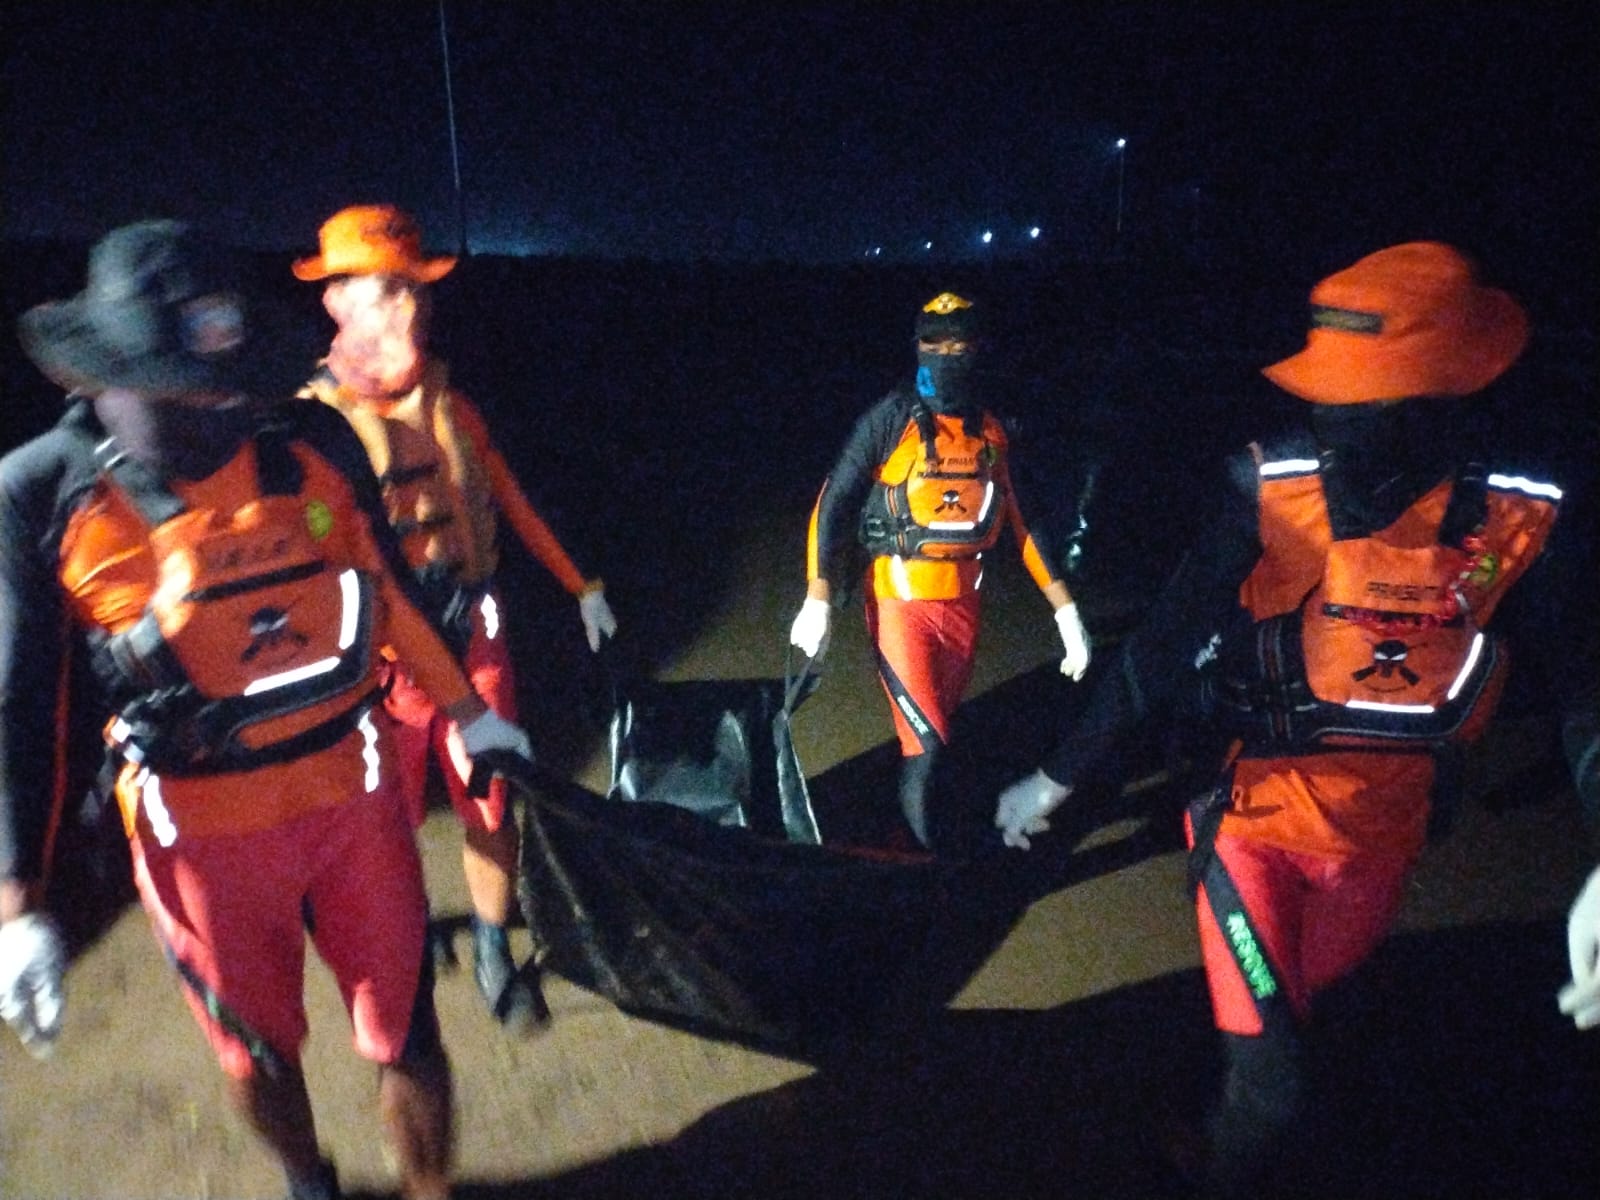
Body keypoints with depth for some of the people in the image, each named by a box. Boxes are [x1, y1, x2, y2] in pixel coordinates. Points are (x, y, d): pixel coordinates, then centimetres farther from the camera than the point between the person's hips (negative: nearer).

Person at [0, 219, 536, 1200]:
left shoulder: (316, 442, -8)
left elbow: (390, 588, 6)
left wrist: (471, 713, 14)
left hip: (353, 797, 1)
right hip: (205, 834, 0)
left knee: (408, 1039, 11)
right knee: (260, 1053, 22)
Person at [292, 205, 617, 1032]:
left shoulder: (451, 405, 6)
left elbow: (511, 504, 15)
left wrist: (581, 586, 18)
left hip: (474, 643, 4)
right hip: (381, 659, -4)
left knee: (492, 809, 11)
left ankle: (494, 954, 32)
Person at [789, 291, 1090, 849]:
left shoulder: (992, 431, 3)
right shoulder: (893, 418, -9)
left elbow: (1023, 522, 8)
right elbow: (835, 501, -11)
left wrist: (1066, 609, 5)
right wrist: (818, 598, -20)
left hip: (962, 603, 5)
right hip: (900, 602, -4)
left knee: (937, 729, 19)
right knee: (926, 743, -7)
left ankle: (910, 819, 42)